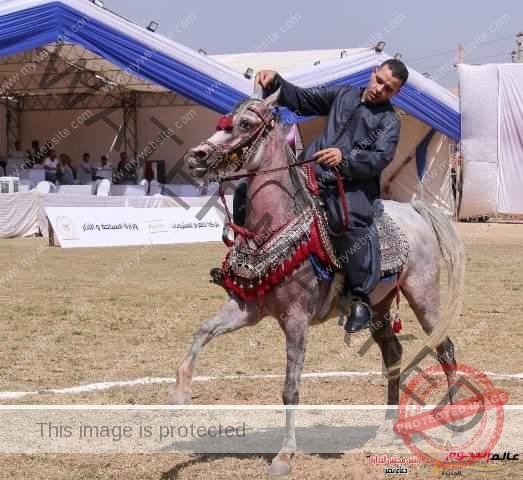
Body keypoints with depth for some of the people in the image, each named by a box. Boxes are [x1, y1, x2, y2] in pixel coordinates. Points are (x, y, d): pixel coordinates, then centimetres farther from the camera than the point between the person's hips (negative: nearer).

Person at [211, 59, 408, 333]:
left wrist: (344, 157, -30)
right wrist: (275, 82, 2)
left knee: (350, 221, -39)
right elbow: (301, 100, 20)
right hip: (311, 178, 6)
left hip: (352, 188, -6)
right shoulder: (342, 96, 19)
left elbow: (380, 158, -13)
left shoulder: (389, 121, 2)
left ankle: (361, 299, -29)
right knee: (248, 191, 0)